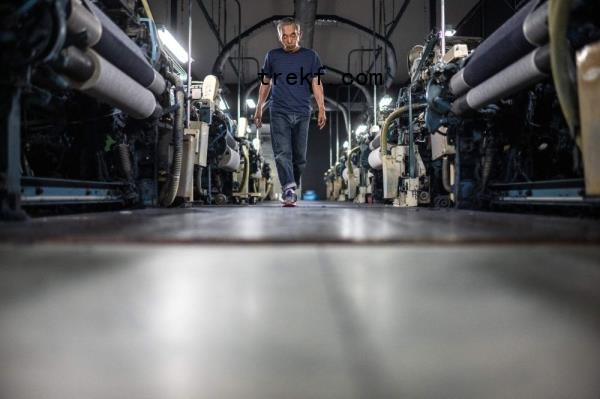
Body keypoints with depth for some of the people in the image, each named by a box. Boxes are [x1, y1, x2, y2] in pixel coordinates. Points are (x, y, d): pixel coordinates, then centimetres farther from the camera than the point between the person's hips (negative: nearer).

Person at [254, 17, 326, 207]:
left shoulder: (311, 56, 6)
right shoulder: (272, 56, 8)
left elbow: (316, 84, 7)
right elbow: (265, 83, 16)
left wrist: (321, 109, -3)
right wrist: (259, 109, 17)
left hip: (302, 113, 1)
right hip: (279, 113, 0)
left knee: (299, 155, 4)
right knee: (282, 152, -14)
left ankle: (293, 188, 20)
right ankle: (288, 189, -22)